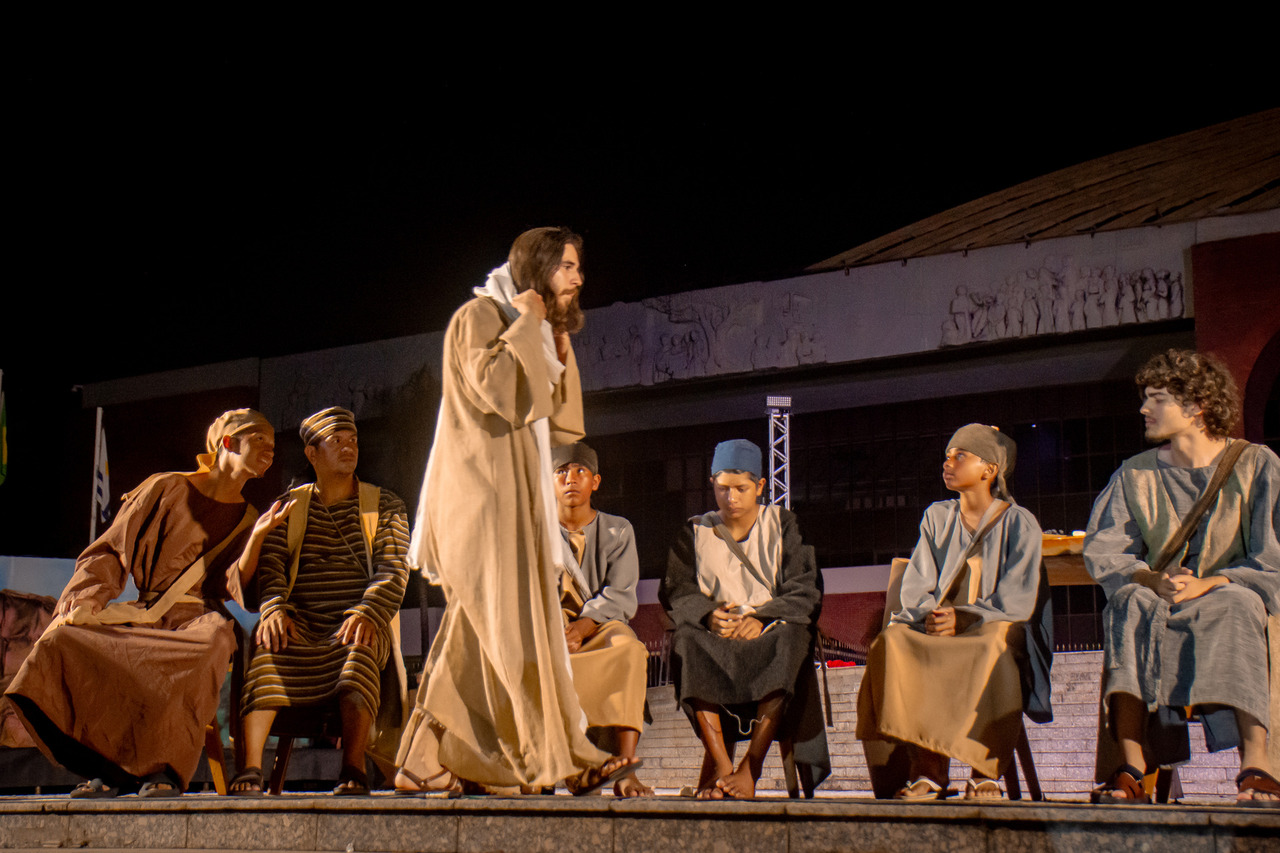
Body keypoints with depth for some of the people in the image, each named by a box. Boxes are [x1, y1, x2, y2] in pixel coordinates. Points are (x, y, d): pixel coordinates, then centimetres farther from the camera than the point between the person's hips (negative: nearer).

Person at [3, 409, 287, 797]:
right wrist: (84, 601, -8)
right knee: (63, 641, -27)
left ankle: (164, 769, -27)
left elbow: (236, 588, -1)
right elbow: (109, 551, 8)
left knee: (208, 647, -39)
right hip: (145, 616, 0)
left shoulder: (245, 520, 14)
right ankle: (109, 767, -22)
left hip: (200, 619, 0)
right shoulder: (166, 489, 8)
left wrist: (258, 537, -15)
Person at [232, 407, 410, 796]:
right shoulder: (289, 506, 18)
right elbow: (269, 565, 4)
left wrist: (366, 613, -22)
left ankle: (353, 771, -47)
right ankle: (250, 768, -43)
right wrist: (274, 609, -20)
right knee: (267, 641, -34)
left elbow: (393, 571, 0)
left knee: (358, 645, -38)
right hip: (301, 624, 1)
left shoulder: (385, 506, 14)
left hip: (359, 623, -1)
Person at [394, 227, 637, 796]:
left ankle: (424, 762, 4)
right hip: (479, 492, -9)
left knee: (475, 631, 4)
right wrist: (527, 324, -12)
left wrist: (558, 349, 9)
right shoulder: (480, 317, -5)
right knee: (508, 624, -12)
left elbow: (559, 423, 18)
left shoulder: (525, 331, 23)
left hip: (511, 497, 9)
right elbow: (494, 388, -23)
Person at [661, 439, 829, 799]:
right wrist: (709, 616, -17)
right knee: (685, 641, -34)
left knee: (790, 637, -37)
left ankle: (751, 767, -39)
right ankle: (721, 764, -37)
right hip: (715, 634, 1)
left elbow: (805, 591, 1)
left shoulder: (782, 524, 13)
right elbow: (676, 593, 5)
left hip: (770, 632, -1)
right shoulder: (694, 533, 17)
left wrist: (761, 618, -16)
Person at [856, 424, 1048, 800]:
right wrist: (928, 616, -12)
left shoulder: (1020, 523, 4)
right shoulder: (937, 517, 18)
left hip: (994, 628, -3)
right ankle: (927, 769, -29)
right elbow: (915, 588, 10)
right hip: (934, 630, 4)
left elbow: (1017, 602, -5)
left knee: (991, 647, -40)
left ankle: (986, 774, -27)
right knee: (893, 640, -30)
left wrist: (964, 618, -19)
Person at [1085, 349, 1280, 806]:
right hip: (1160, 604, 2)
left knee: (1238, 604, -37)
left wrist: (1209, 584, -22)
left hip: (1233, 602, -2)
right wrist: (1151, 579, -19)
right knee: (1129, 602, -32)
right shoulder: (1135, 474, 11)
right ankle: (1129, 768, -42)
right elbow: (1100, 550, 2)